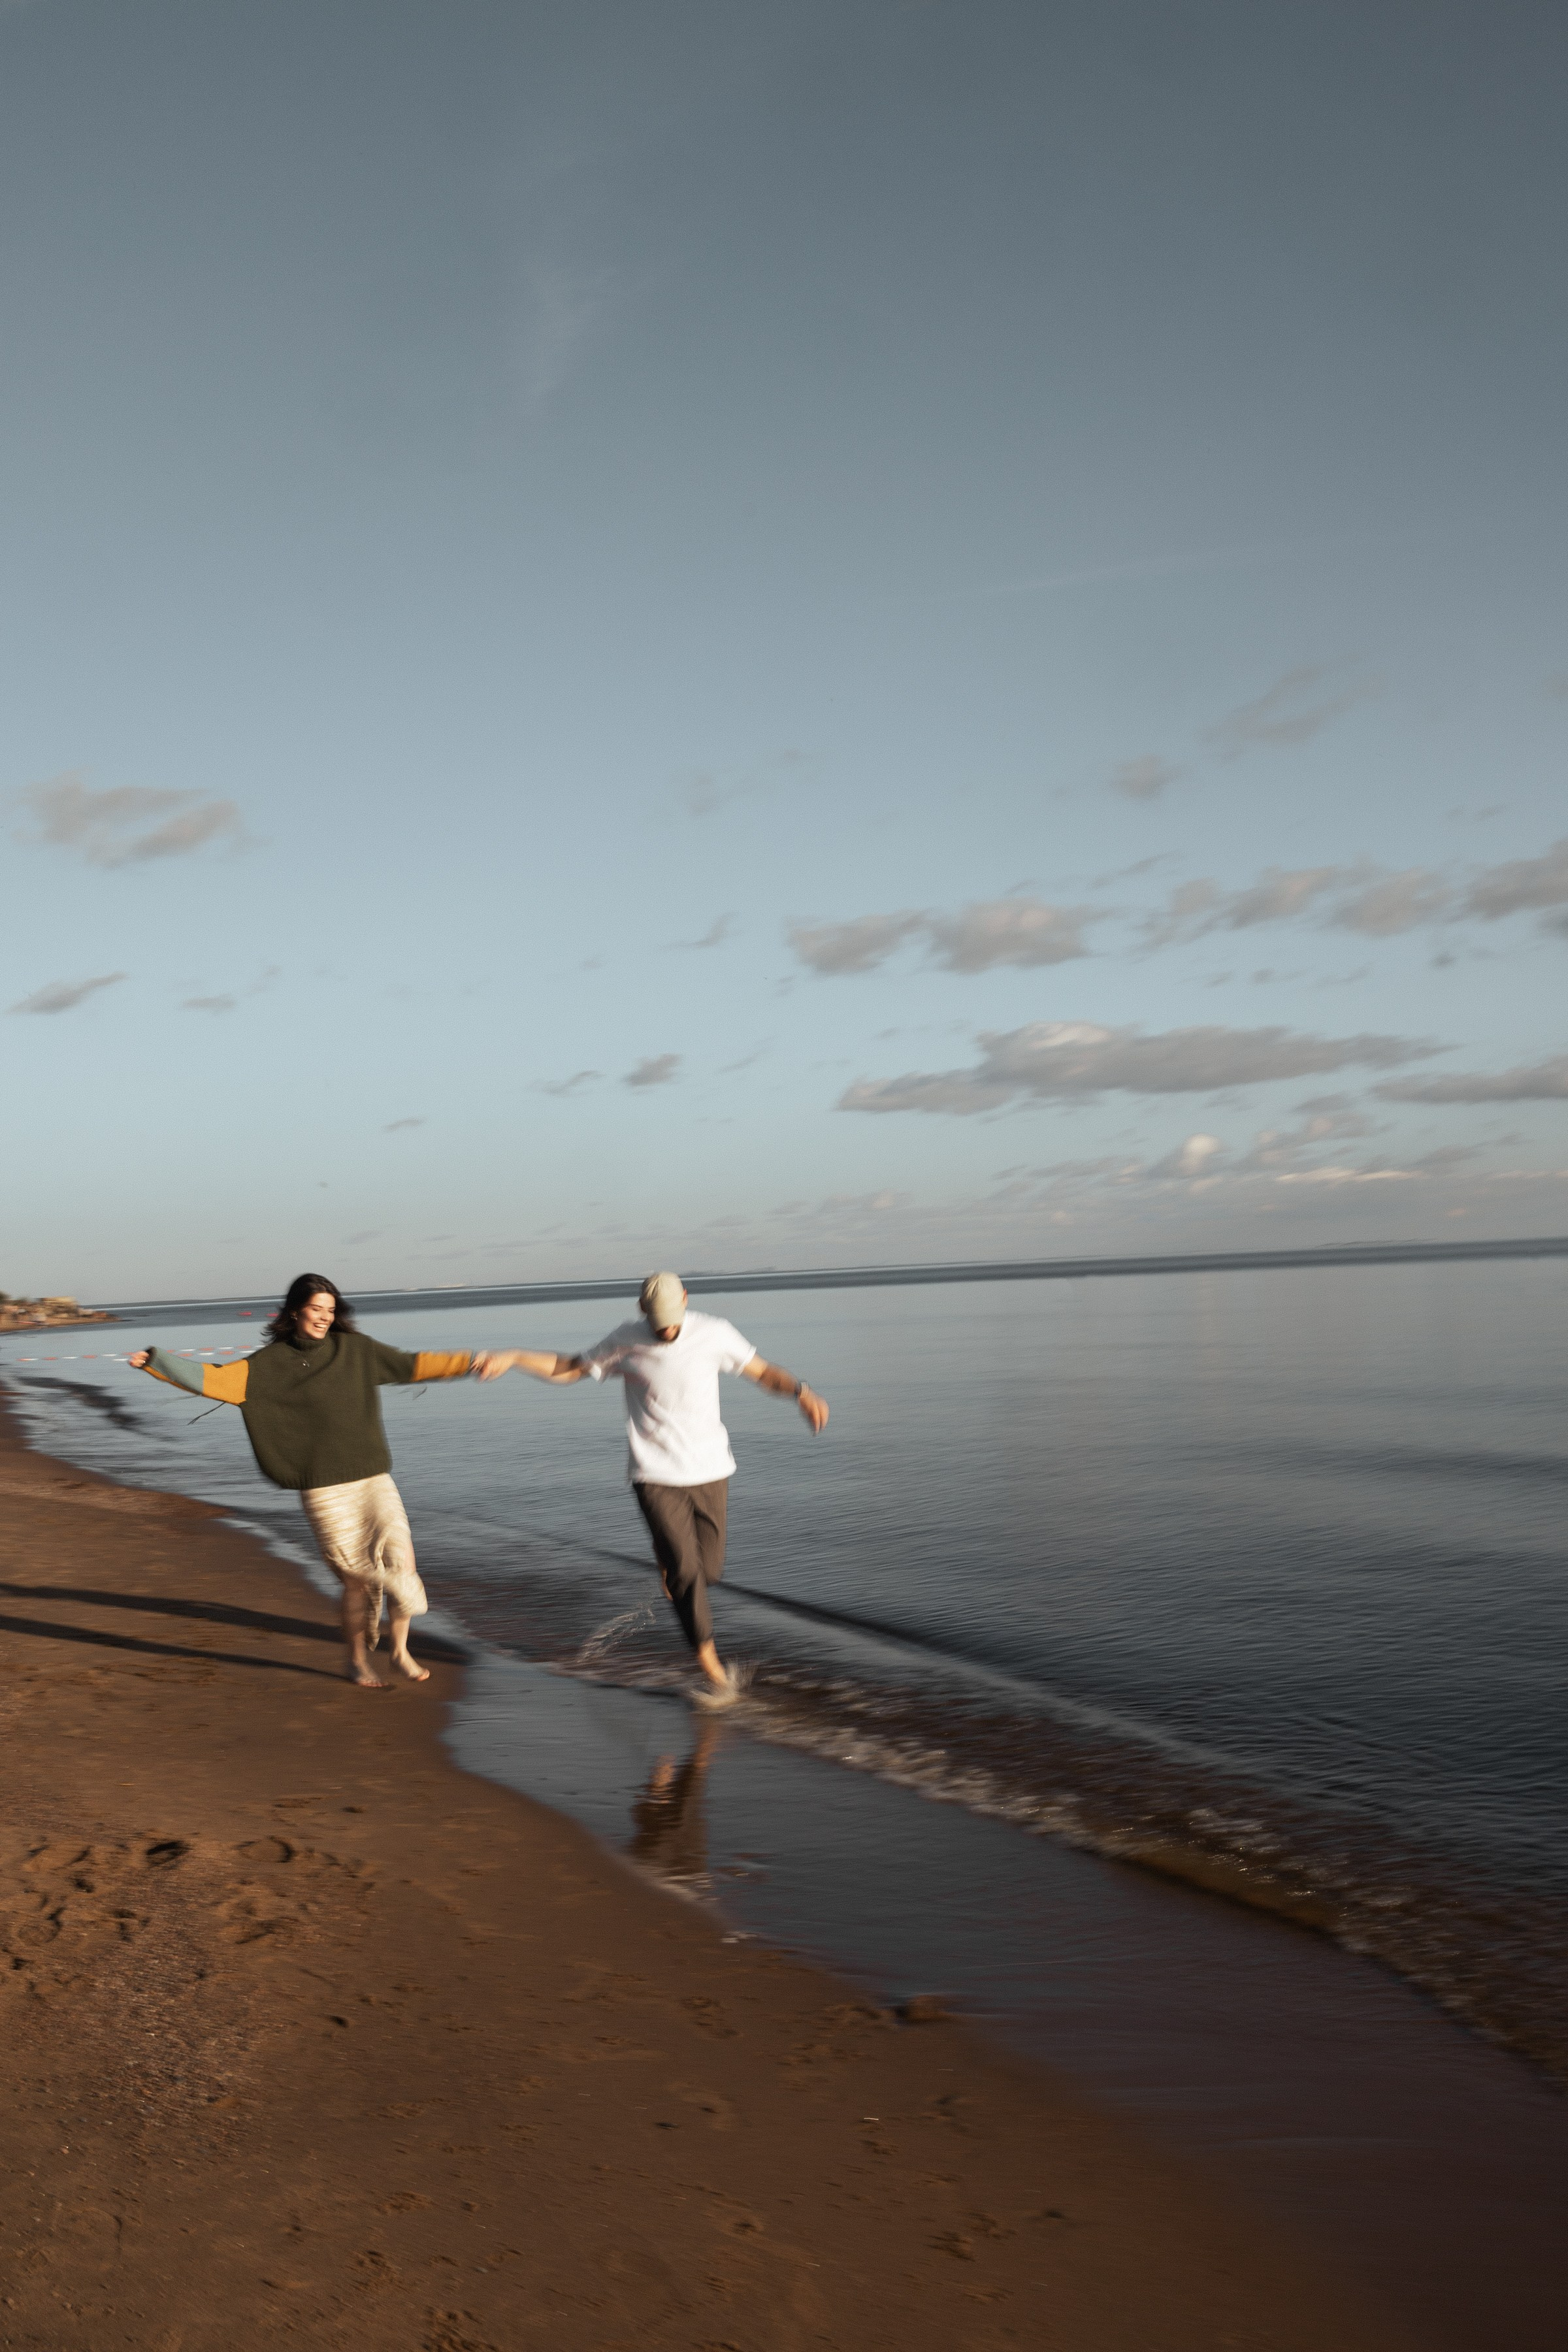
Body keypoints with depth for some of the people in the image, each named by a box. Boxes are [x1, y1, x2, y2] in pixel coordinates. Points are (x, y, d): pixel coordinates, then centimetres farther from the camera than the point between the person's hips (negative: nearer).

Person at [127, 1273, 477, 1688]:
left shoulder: (354, 1349, 7)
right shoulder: (271, 1363, -1)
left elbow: (412, 1365, 12)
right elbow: (214, 1380, -5)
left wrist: (469, 1363, 10)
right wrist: (154, 1361, -13)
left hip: (374, 1479, 3)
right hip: (324, 1490, -3)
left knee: (400, 1560, -9)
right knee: (358, 1579, 0)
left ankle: (400, 1653, 10)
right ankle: (358, 1661, 24)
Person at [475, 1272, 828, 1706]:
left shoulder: (714, 1333, -7)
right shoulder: (625, 1342, -7)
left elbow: (763, 1373, 0)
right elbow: (568, 1370, 6)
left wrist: (803, 1392, -19)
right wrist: (512, 1357, -6)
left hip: (710, 1471, 2)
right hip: (656, 1476, -2)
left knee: (707, 1570, 8)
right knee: (685, 1573, -11)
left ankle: (667, 1556, 44)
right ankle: (715, 1674, -2)